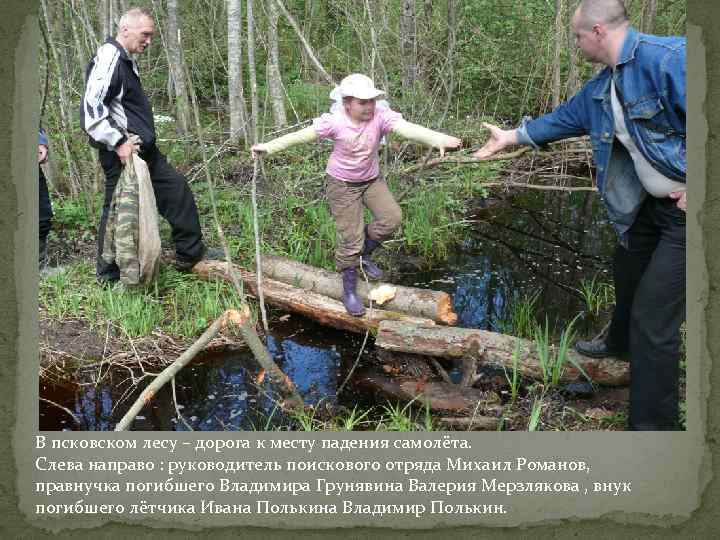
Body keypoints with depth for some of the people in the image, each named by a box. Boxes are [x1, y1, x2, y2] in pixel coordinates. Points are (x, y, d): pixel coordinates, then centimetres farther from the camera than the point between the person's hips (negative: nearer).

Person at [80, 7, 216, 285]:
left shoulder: (125, 61, 17)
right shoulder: (109, 58, -14)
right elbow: (91, 106, -23)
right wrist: (118, 142, -24)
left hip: (142, 149, 10)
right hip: (122, 154, -10)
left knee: (177, 188, 11)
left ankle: (191, 253, 19)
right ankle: (109, 275, 14)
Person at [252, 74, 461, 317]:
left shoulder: (381, 116, -23)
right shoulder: (335, 122, -24)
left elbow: (407, 128, -39)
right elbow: (302, 135, -15)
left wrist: (438, 139, -56)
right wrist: (268, 147, -12)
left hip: (372, 179, 3)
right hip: (342, 184, -3)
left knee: (392, 217, -12)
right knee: (350, 239, -2)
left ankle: (364, 254, 18)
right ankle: (349, 290, 18)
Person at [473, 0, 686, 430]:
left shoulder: (668, 59, -25)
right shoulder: (602, 88, 5)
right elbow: (564, 118, 23)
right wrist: (512, 136, 29)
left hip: (684, 208, -9)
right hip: (652, 203, 9)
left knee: (653, 317, -8)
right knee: (628, 271, 29)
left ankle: (652, 423, 8)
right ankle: (621, 343, 60)